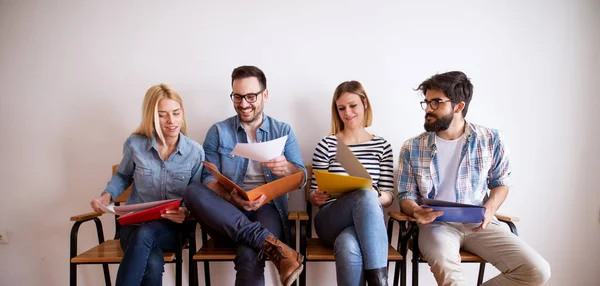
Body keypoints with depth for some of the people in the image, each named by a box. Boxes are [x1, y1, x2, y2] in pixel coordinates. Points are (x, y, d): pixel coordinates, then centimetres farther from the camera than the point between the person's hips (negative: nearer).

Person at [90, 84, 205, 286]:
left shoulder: (195, 151, -6)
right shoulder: (135, 144, -5)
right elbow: (123, 176, 17)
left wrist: (187, 213, -20)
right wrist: (107, 195, -2)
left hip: (173, 228, 0)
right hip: (135, 225, 0)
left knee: (145, 234, -37)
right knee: (153, 264, -34)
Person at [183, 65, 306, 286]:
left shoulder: (283, 131, 9)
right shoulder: (218, 132, 8)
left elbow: (302, 178, 1)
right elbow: (208, 178, -1)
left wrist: (286, 169, -24)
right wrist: (232, 197, -24)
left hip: (267, 210, -3)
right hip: (226, 214, 3)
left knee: (249, 255, -37)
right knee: (193, 191, -31)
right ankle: (270, 244, -35)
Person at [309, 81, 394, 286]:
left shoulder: (382, 146, 12)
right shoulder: (326, 145, 6)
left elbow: (388, 196, 8)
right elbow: (313, 194, 9)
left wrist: (376, 197, -16)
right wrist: (316, 197, -16)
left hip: (368, 222, 1)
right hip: (331, 221, -1)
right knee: (366, 195, -37)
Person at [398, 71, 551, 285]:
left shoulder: (491, 140, 4)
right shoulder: (412, 148, 2)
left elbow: (500, 183, 14)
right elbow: (406, 195, 5)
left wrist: (490, 209, -7)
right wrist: (416, 211, -18)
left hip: (479, 224, 3)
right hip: (436, 224, -3)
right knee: (445, 265, -37)